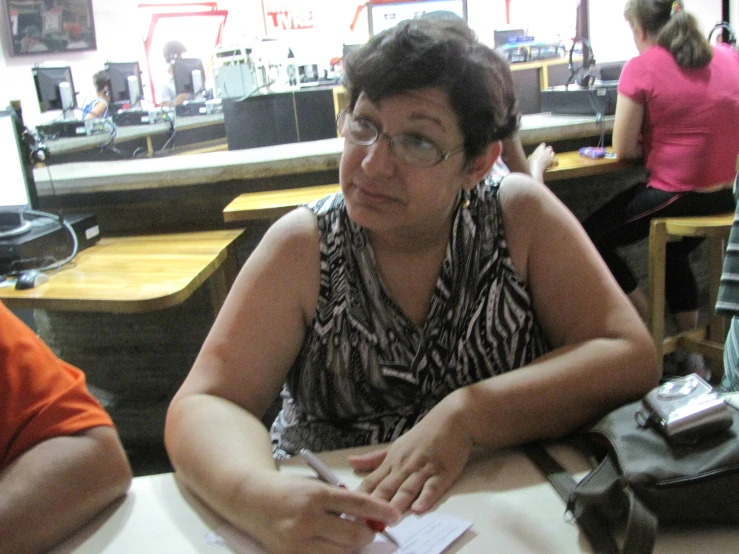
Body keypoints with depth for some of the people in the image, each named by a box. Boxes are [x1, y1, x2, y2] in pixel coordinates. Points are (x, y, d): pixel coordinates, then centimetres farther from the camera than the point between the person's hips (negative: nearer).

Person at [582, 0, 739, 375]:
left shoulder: (642, 67, -10)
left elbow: (623, 150, -8)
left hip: (674, 196, -7)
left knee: (589, 238, 12)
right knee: (674, 252, 33)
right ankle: (690, 351, 34)